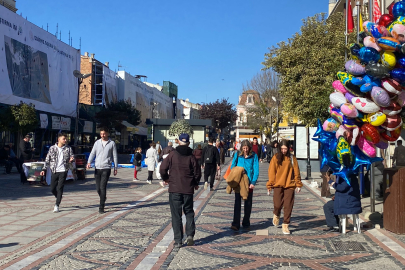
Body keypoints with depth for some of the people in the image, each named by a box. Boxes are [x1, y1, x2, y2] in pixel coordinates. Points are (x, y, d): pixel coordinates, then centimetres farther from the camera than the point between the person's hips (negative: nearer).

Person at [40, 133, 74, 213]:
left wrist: (71, 159, -18)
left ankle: (57, 205, 2)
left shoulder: (68, 148, 2)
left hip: (63, 171, -1)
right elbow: (47, 159, 6)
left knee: (60, 188, -6)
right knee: (52, 189, 6)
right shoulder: (52, 148, 2)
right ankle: (59, 198, 34)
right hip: (54, 171, 1)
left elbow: (72, 156, 7)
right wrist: (44, 169, -1)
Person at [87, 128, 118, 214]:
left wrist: (115, 168, 4)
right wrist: (89, 162, -12)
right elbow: (92, 153, 5)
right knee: (98, 188, 7)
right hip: (97, 168, 3)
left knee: (103, 187, -12)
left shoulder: (112, 143, 3)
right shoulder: (97, 142, 9)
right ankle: (103, 199, 36)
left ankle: (101, 207, -8)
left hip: (106, 168, -3)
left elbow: (115, 156, 6)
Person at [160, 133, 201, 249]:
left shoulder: (172, 155, -4)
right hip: (188, 189, 1)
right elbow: (197, 173, 1)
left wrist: (166, 179, 13)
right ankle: (190, 235, 2)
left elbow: (163, 168, -7)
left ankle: (178, 241, 2)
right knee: (189, 212, 17)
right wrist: (196, 184, 20)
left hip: (174, 189, -1)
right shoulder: (191, 157, 0)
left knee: (176, 215, 3)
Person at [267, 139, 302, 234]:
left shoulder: (292, 158, 6)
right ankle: (276, 215, 29)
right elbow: (271, 172, 1)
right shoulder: (275, 158, 2)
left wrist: (298, 184, 6)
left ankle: (285, 225, 11)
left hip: (289, 185, 1)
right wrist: (270, 185, -2)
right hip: (278, 185, -1)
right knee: (278, 204, -6)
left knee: (288, 206, -1)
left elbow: (296, 172, 9)